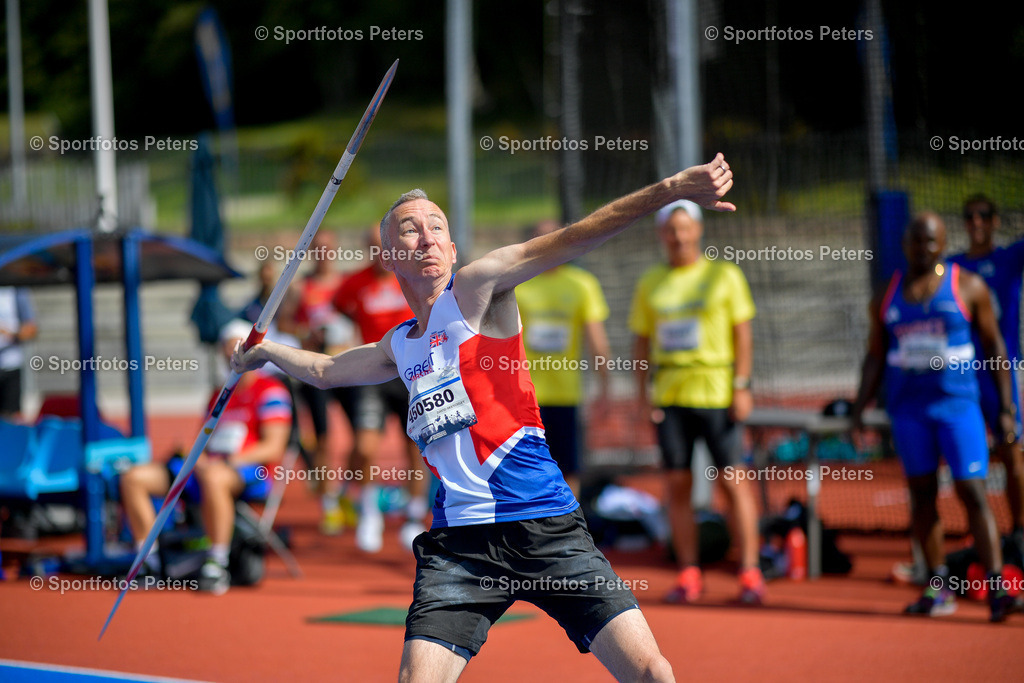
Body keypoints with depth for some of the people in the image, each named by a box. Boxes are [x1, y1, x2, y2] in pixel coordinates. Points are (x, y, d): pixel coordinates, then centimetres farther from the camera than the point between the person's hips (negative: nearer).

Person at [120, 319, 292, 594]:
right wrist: (199, 458, -2)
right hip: (207, 466, 8)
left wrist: (229, 462, -17)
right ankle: (149, 559, -9)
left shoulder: (270, 391, 2)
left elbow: (273, 448, -8)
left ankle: (218, 564, -38)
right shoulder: (220, 395, 25)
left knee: (213, 478, -44)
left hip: (251, 473, -8)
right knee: (134, 477, -9)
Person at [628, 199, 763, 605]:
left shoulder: (724, 275, 1)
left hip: (716, 392, -3)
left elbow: (743, 334, 0)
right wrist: (642, 393, 3)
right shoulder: (650, 284, 10)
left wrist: (741, 387, -8)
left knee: (733, 480, -6)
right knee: (678, 485, 2)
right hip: (668, 398, 3)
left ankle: (750, 572, -3)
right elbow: (641, 342, 13)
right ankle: (688, 575, 8)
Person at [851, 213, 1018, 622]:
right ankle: (938, 588, 12)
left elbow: (994, 346, 3)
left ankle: (997, 588, -14)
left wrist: (1006, 407, -2)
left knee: (972, 492, -11)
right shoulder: (887, 296, 8)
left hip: (958, 403, -3)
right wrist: (859, 409, 5)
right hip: (907, 407, 4)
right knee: (922, 493, 6)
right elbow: (875, 357, 13)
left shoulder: (968, 287, 0)